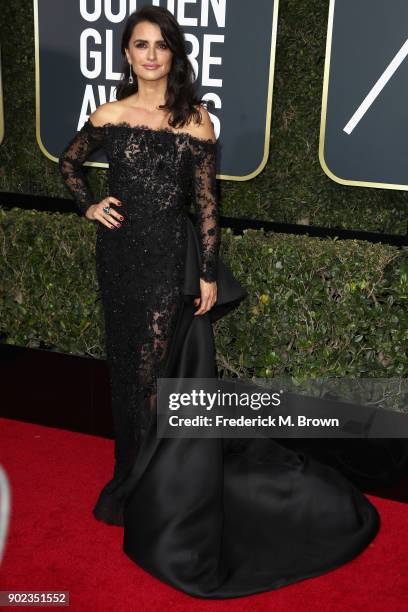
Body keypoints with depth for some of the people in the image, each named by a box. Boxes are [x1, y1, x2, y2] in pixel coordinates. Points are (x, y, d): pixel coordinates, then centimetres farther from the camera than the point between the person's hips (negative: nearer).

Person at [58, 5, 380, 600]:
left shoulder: (196, 118, -2)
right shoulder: (110, 115, 3)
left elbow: (207, 201, -3)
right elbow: (69, 162, 21)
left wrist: (208, 274, -7)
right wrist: (89, 206, 5)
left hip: (175, 259, -2)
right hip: (122, 257, 3)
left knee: (168, 379, 0)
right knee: (131, 372, 12)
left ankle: (171, 511, 16)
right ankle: (137, 481, 33)